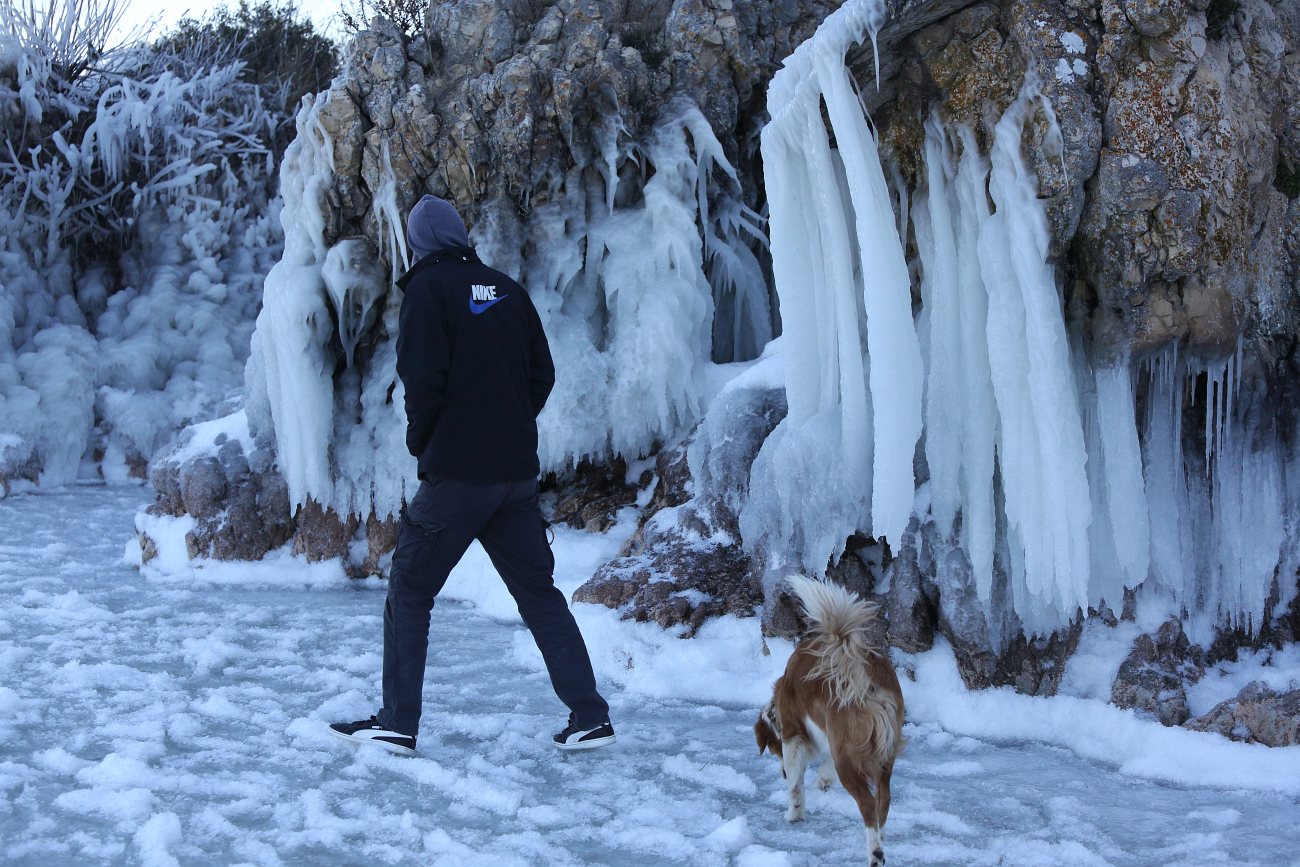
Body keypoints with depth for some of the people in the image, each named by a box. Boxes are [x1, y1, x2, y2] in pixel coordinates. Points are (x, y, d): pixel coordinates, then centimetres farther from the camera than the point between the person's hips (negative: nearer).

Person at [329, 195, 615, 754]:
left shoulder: (429, 287, -6)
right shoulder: (508, 290, 12)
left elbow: (422, 378, -15)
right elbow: (543, 375, 11)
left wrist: (420, 442, 0)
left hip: (455, 475, -6)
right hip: (517, 472, 6)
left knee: (409, 592, 6)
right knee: (540, 593, 11)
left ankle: (397, 723, 7)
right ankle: (590, 717, 8)